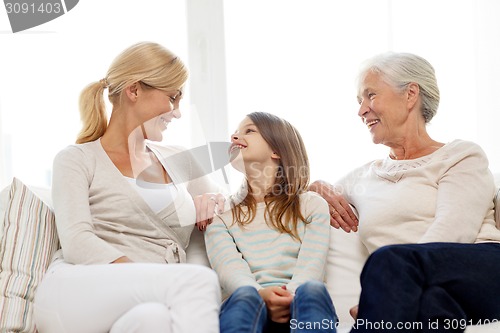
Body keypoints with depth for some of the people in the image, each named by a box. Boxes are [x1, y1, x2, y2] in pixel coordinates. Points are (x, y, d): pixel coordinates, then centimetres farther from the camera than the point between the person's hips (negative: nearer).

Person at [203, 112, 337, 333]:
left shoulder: (312, 205, 17)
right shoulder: (220, 212, 19)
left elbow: (311, 266, 0)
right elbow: (228, 267, 0)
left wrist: (289, 300, -24)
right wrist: (261, 296, -25)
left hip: (295, 307, 0)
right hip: (245, 306, 0)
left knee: (312, 290, -35)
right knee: (245, 296, -36)